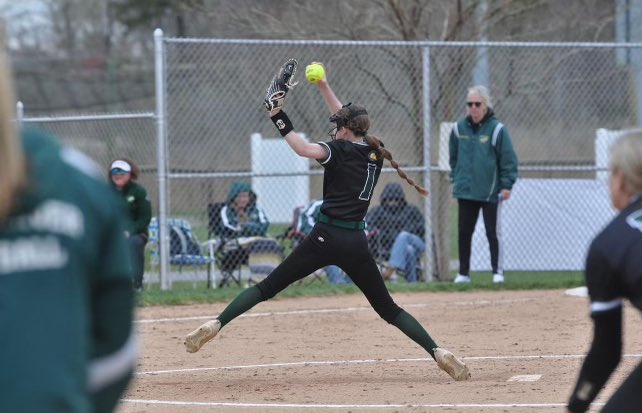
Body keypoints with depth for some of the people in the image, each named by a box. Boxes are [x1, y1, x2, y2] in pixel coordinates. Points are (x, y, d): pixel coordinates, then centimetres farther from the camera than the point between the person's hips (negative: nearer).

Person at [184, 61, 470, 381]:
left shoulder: (342, 149, -4)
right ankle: (437, 352, -4)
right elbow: (347, 119, 28)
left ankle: (216, 325, -7)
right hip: (356, 243, 4)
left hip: (325, 237, -4)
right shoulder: (375, 151, 13)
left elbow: (304, 149, -23)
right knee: (387, 308, 10)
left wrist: (279, 120, -12)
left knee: (268, 287, 2)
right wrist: (323, 86, 32)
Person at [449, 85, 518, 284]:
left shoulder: (497, 129, -8)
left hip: (490, 192, -4)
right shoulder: (459, 128, 4)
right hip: (465, 191, 4)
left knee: (493, 232, 0)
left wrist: (506, 185, -10)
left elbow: (508, 159, -6)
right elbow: (454, 157, 17)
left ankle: (498, 272, 7)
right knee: (464, 232, 6)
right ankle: (463, 273, 13)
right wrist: (455, 178, 13)